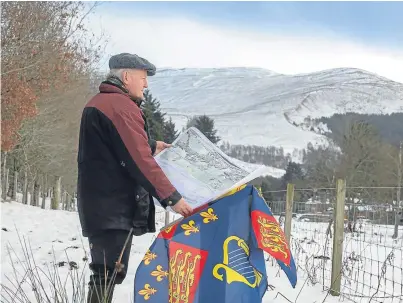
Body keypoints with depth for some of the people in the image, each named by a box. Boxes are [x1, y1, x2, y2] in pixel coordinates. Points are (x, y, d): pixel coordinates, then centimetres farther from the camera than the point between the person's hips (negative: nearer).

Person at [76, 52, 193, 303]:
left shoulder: (97, 103, 18)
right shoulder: (122, 106, -15)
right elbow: (139, 161, -21)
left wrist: (150, 146, 31)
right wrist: (171, 197, -18)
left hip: (99, 204, 11)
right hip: (116, 207, -11)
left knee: (106, 272, 16)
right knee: (109, 273, -10)